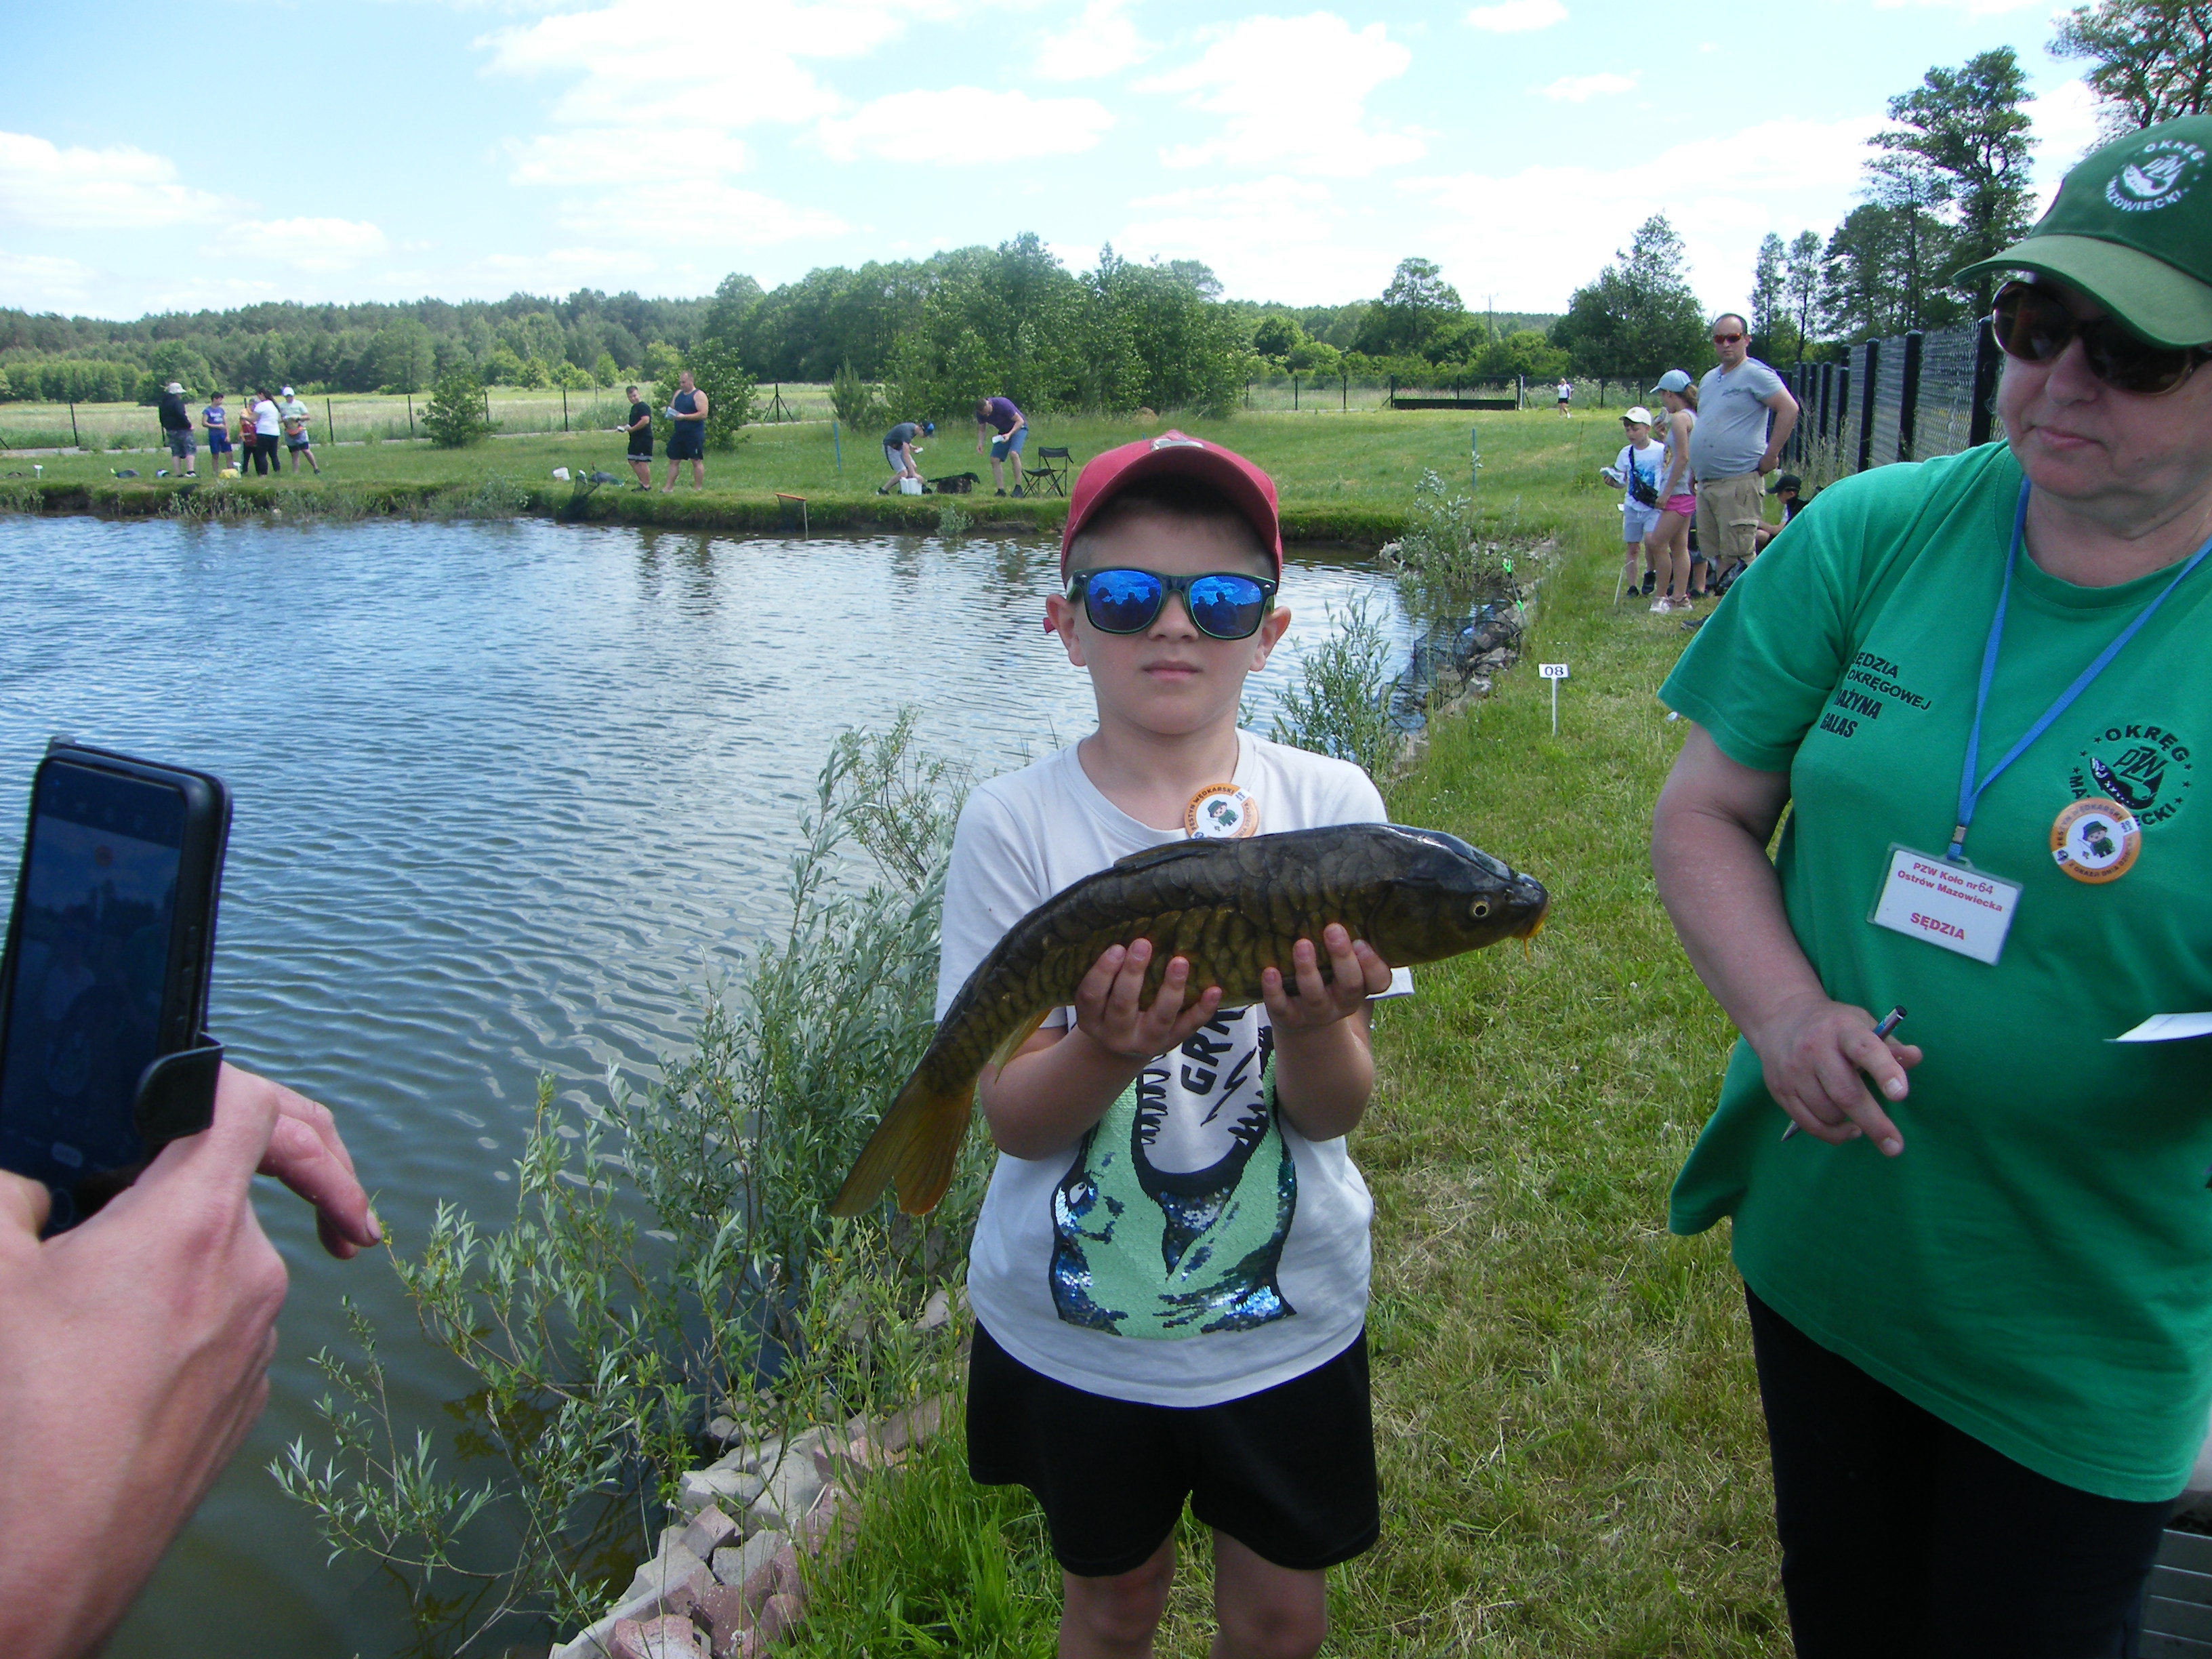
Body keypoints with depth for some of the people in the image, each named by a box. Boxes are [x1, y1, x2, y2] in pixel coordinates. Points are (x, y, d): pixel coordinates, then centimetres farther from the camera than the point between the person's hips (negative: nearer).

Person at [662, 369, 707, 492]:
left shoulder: (699, 395, -7)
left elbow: (703, 414, -16)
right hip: (679, 433, 7)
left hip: (694, 434, -7)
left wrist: (684, 417, -20)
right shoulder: (678, 394, 16)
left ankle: (698, 488, 1)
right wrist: (671, 414, -2)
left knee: (697, 461, -3)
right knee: (673, 460, 7)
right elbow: (671, 408, 24)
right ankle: (669, 487, 10)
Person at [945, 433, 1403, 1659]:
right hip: (1072, 1322, 0)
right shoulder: (1017, 824, -13)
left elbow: (1338, 1111, -12)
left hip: (1287, 1316, 1)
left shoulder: (1327, 806, -11)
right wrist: (1110, 1051, -35)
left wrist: (1312, 1026, -34)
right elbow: (1013, 1117, -14)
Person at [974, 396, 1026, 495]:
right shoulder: (980, 413, -13)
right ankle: (1001, 490, 0)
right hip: (1003, 431, 6)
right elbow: (981, 430, 4)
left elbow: (1020, 421, -24)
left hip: (1018, 428, -6)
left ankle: (1018, 488, -25)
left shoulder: (1003, 404, -30)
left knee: (1013, 453, -29)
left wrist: (1009, 434, -37)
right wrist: (980, 443, -15)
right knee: (995, 460, -5)